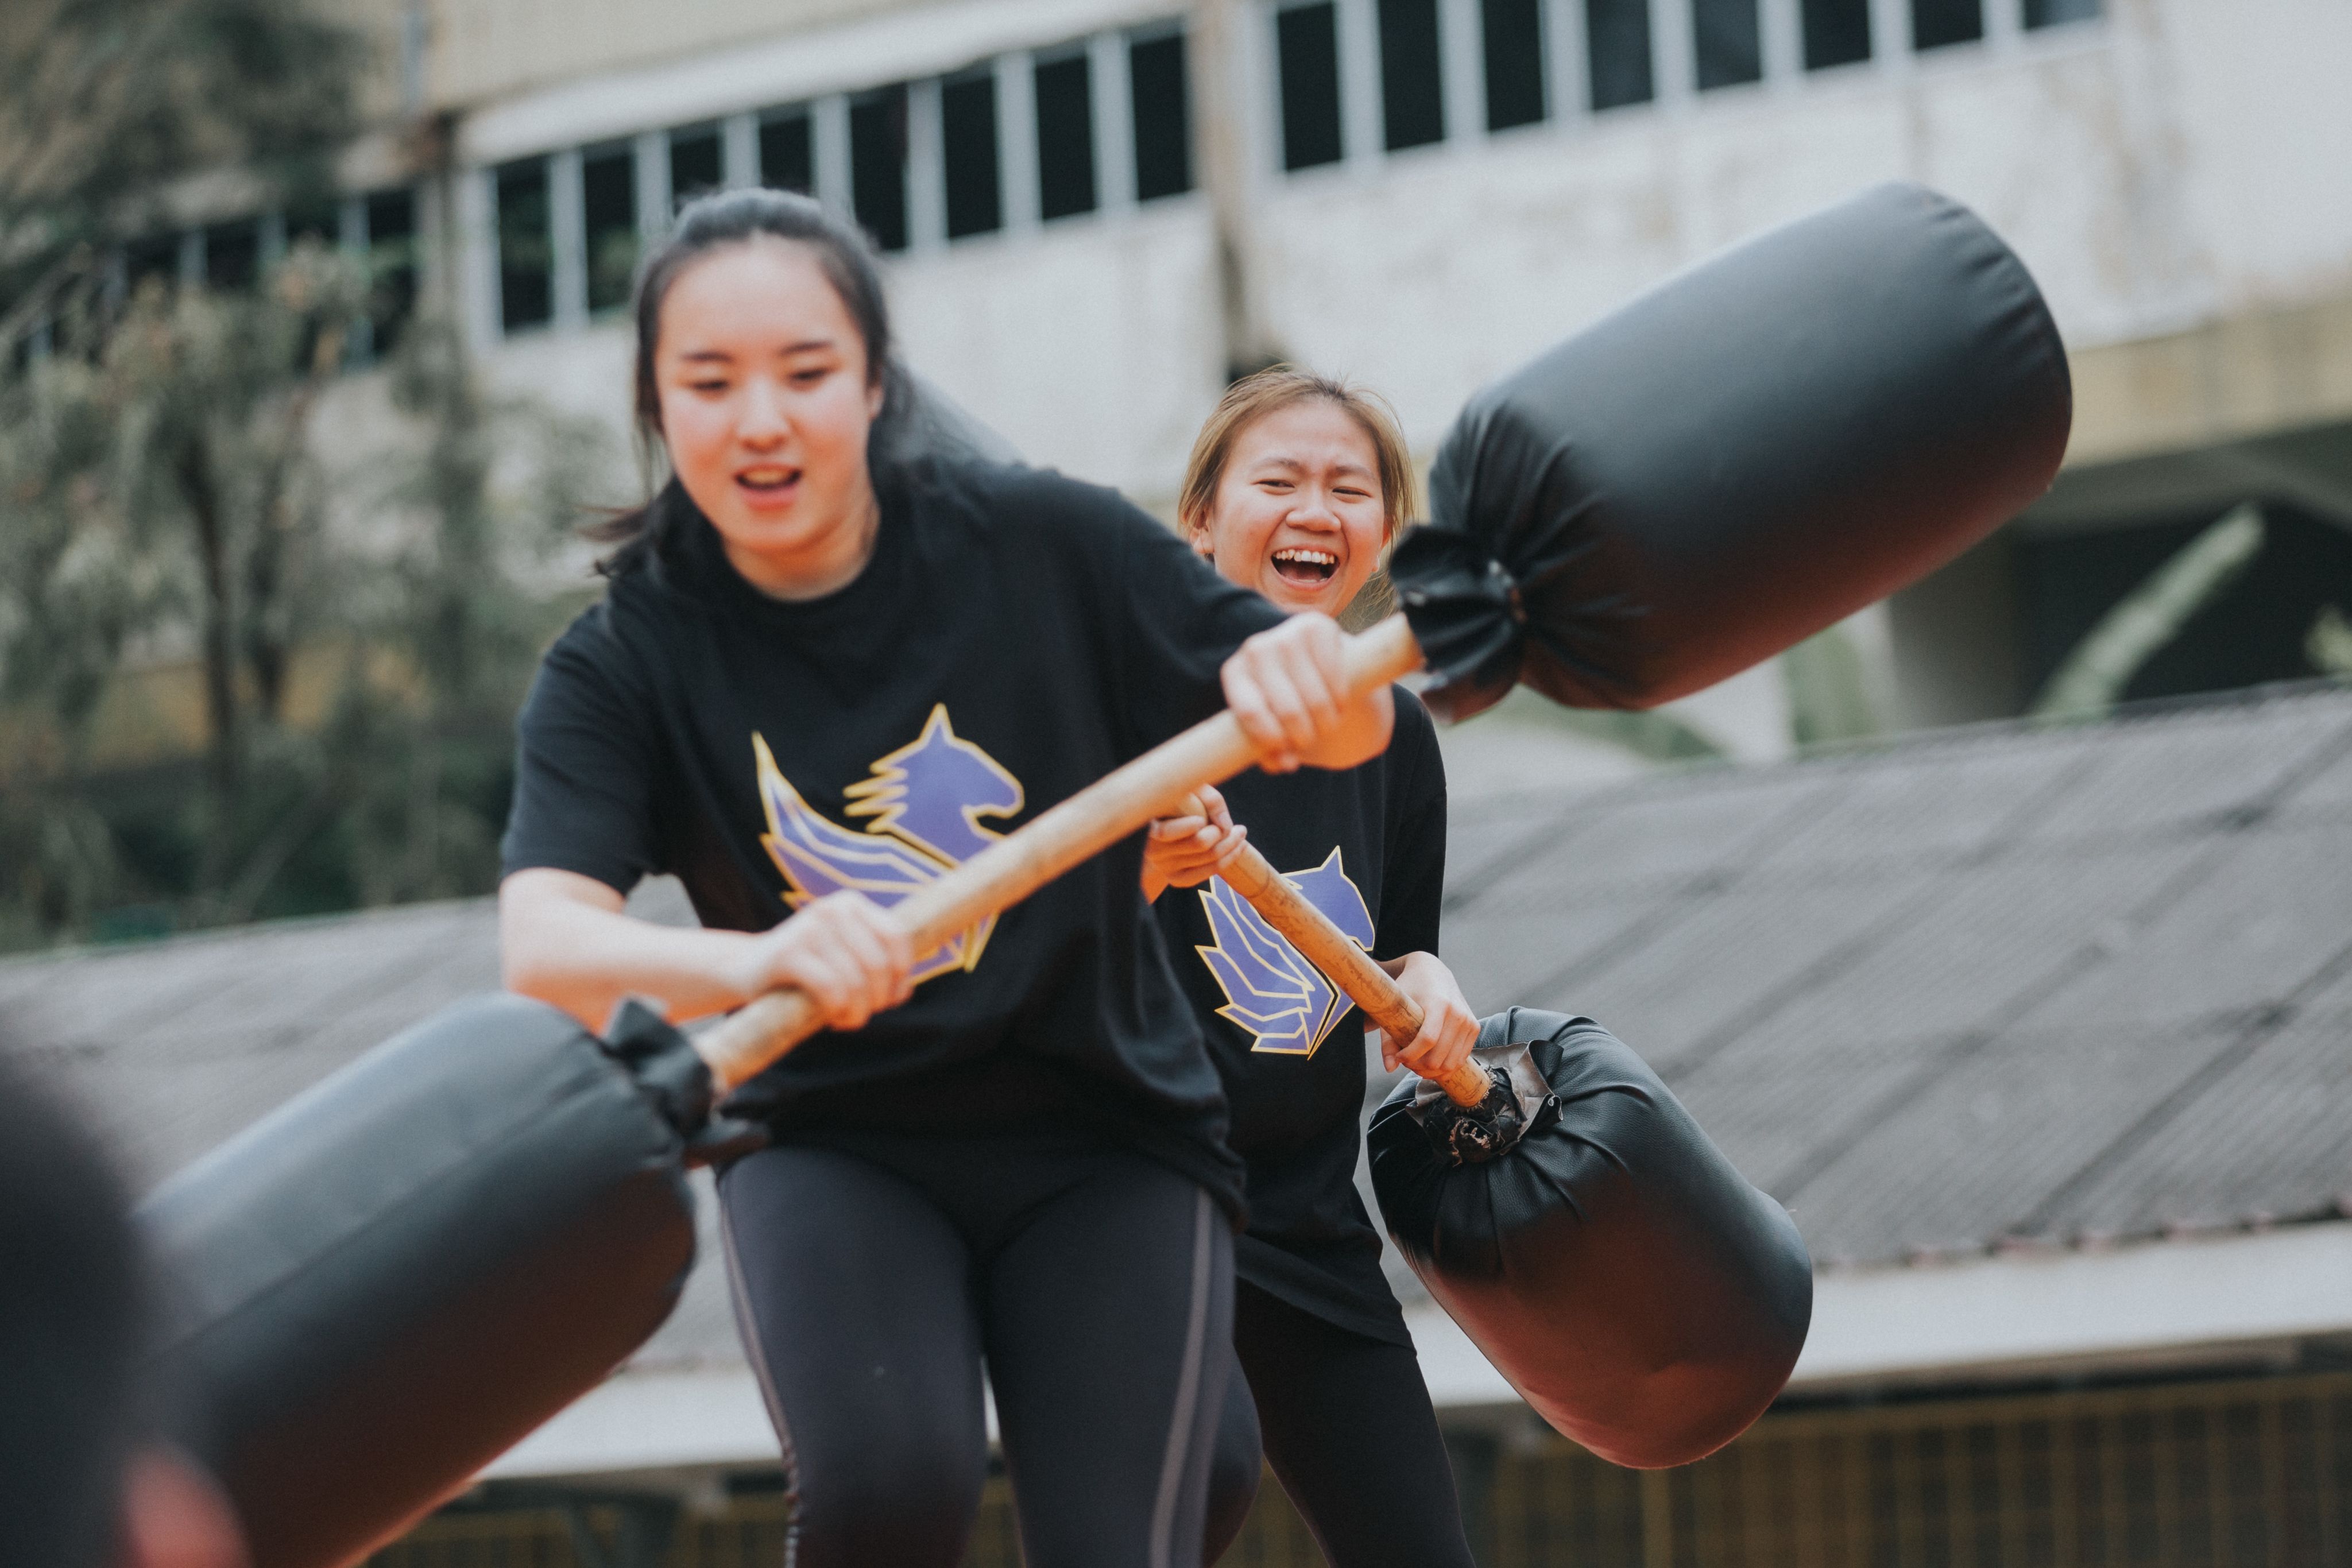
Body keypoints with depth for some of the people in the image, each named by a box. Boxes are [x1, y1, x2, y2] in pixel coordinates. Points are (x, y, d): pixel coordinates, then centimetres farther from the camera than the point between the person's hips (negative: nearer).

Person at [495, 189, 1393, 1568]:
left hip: (1104, 1141, 1)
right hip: (834, 1145, -1)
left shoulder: (1043, 545, -9)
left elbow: (1353, 723, -5)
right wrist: (757, 961, -47)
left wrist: (1302, 680, -31)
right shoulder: (625, 667, -9)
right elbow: (544, 947, -26)